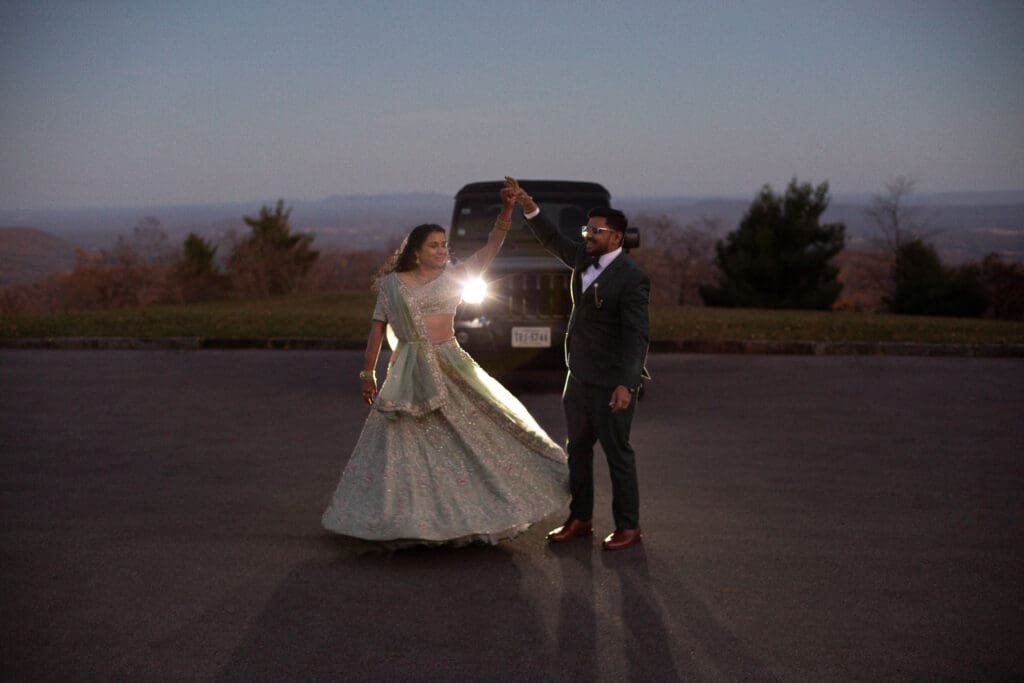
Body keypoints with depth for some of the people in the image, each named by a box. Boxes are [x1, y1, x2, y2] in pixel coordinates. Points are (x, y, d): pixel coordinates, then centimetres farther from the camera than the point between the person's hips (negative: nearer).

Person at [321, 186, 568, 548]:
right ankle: (407, 520, 11)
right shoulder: (392, 284, 3)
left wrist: (506, 210, -17)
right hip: (410, 372, -1)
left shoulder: (454, 276, 4)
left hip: (451, 367, 1)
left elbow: (491, 247, -4)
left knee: (479, 429, 5)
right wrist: (368, 373, 5)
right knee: (406, 443, 1)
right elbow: (378, 328, 6)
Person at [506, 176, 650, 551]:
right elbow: (553, 240, 20)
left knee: (617, 453, 1)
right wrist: (529, 207, 5)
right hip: (579, 375, 8)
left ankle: (628, 526, 13)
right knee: (577, 449, 15)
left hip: (611, 382, -8)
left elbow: (637, 335, -22)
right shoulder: (585, 259, 5)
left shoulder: (632, 278, -18)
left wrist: (626, 384, -30)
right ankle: (579, 519, 27)